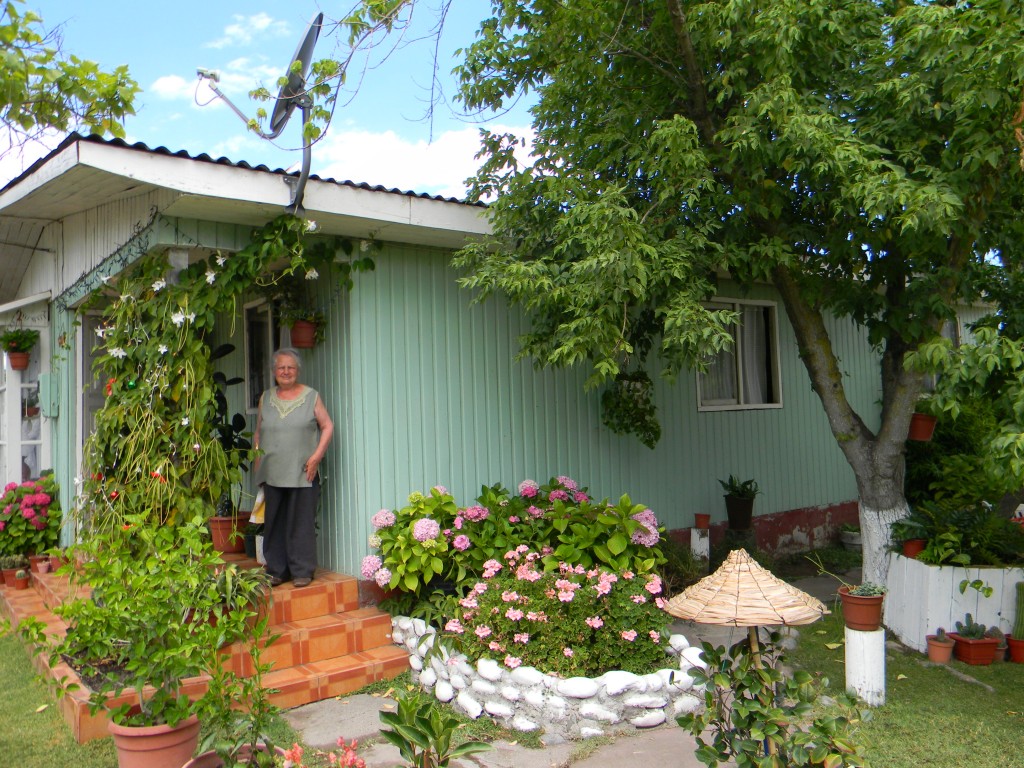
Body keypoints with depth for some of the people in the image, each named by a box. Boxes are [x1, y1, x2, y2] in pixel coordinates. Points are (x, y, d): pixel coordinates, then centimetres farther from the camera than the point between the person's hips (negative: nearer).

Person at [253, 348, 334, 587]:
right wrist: (258, 464, 9)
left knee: (301, 522, -2)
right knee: (274, 523, 7)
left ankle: (302, 571, 7)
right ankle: (277, 570, 18)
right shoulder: (266, 398, 14)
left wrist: (317, 456, -8)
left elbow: (327, 426, 3)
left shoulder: (311, 396, 4)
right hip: (272, 474, 3)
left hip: (302, 473, -3)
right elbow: (258, 433, 18)